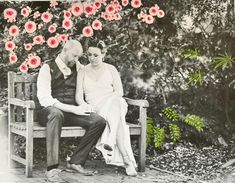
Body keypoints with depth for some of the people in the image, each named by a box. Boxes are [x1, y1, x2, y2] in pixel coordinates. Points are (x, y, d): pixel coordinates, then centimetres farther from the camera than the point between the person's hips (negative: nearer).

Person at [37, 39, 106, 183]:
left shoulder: (77, 67, 14)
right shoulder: (48, 69, -3)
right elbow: (44, 99, -14)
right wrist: (73, 109, -21)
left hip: (72, 113, 5)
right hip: (50, 112, -5)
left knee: (99, 121, -21)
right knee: (56, 113, -42)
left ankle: (76, 161, -13)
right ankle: (52, 170, -44)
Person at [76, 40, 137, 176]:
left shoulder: (110, 69, 15)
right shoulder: (83, 72, 17)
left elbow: (119, 91, 5)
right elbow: (79, 96, 8)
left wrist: (107, 99, -14)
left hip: (114, 102, 1)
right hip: (94, 108, -1)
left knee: (114, 102, -41)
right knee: (117, 119, -36)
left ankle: (109, 141, -54)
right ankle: (128, 162, -46)